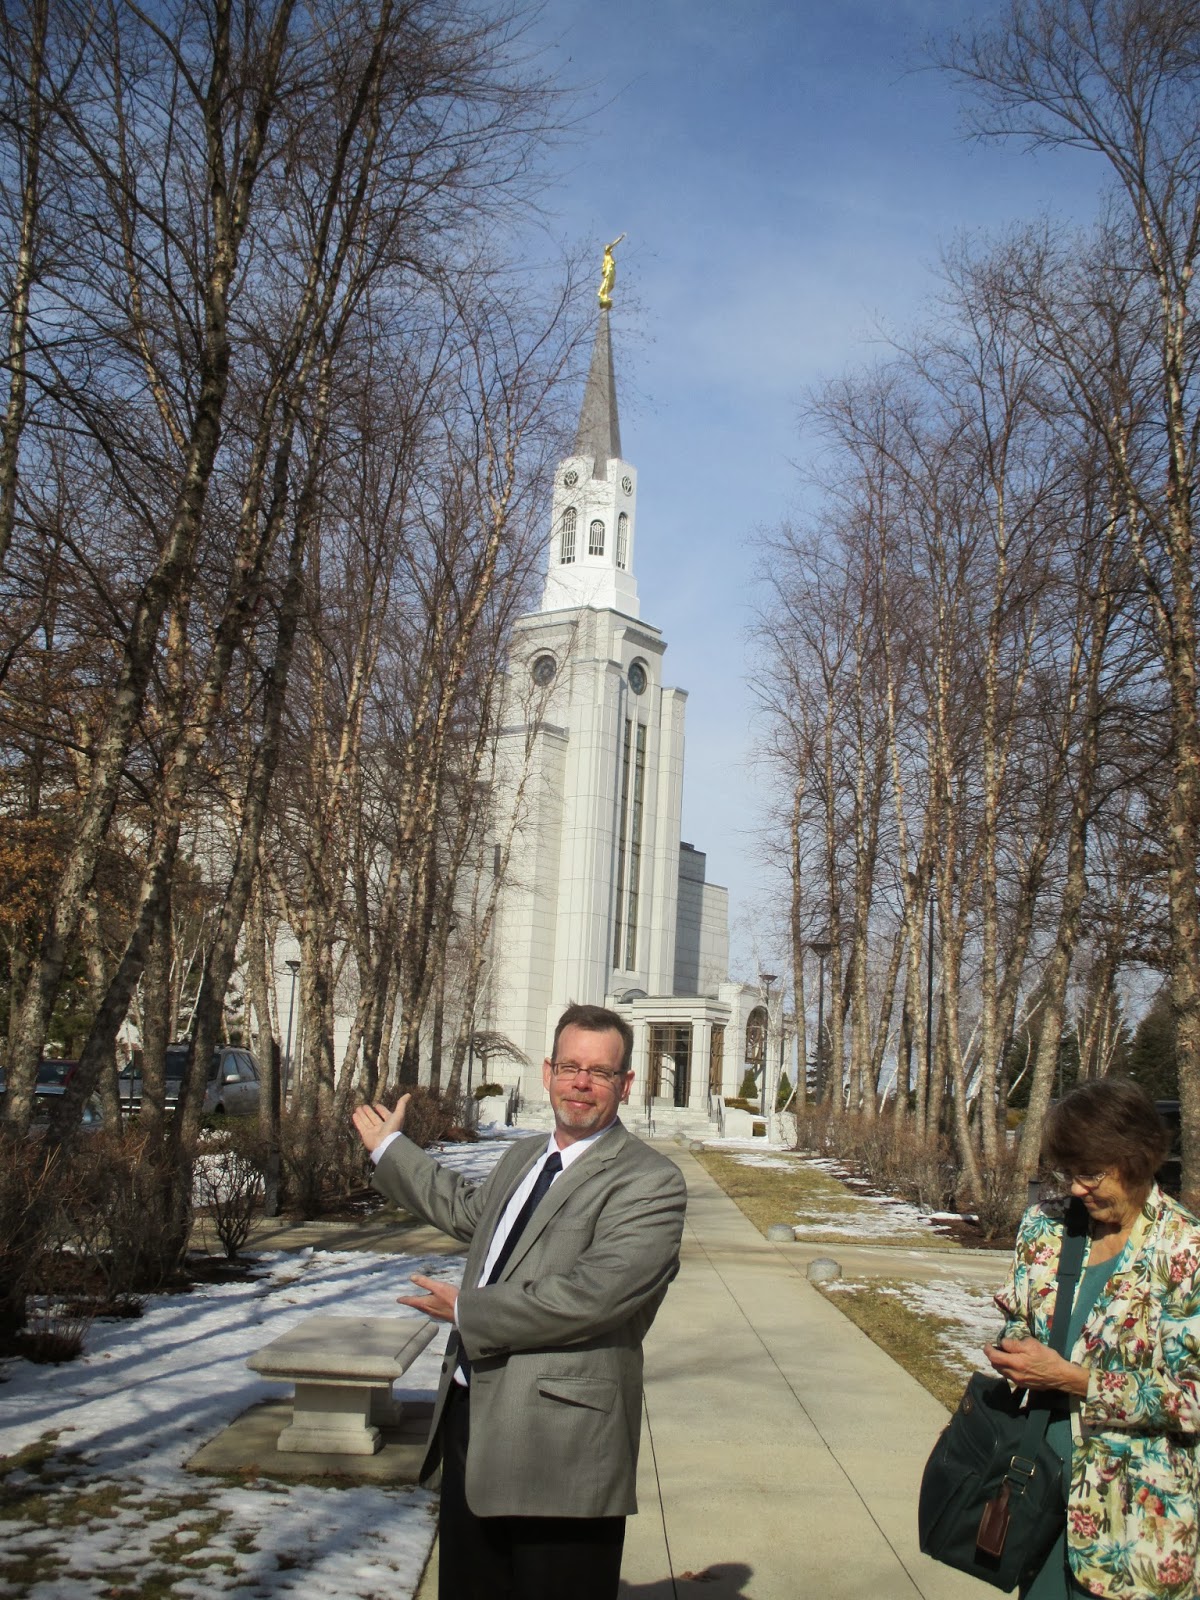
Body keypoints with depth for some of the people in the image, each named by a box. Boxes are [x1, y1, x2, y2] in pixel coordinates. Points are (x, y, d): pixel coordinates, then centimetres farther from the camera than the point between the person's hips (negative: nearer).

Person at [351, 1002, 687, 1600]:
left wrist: (468, 1312, -15)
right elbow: (467, 1208, 34)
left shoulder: (650, 1181, -14)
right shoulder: (522, 1156, 13)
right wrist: (389, 1149, 43)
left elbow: (591, 1295, -25)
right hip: (469, 1420, 8)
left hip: (560, 1447, -8)